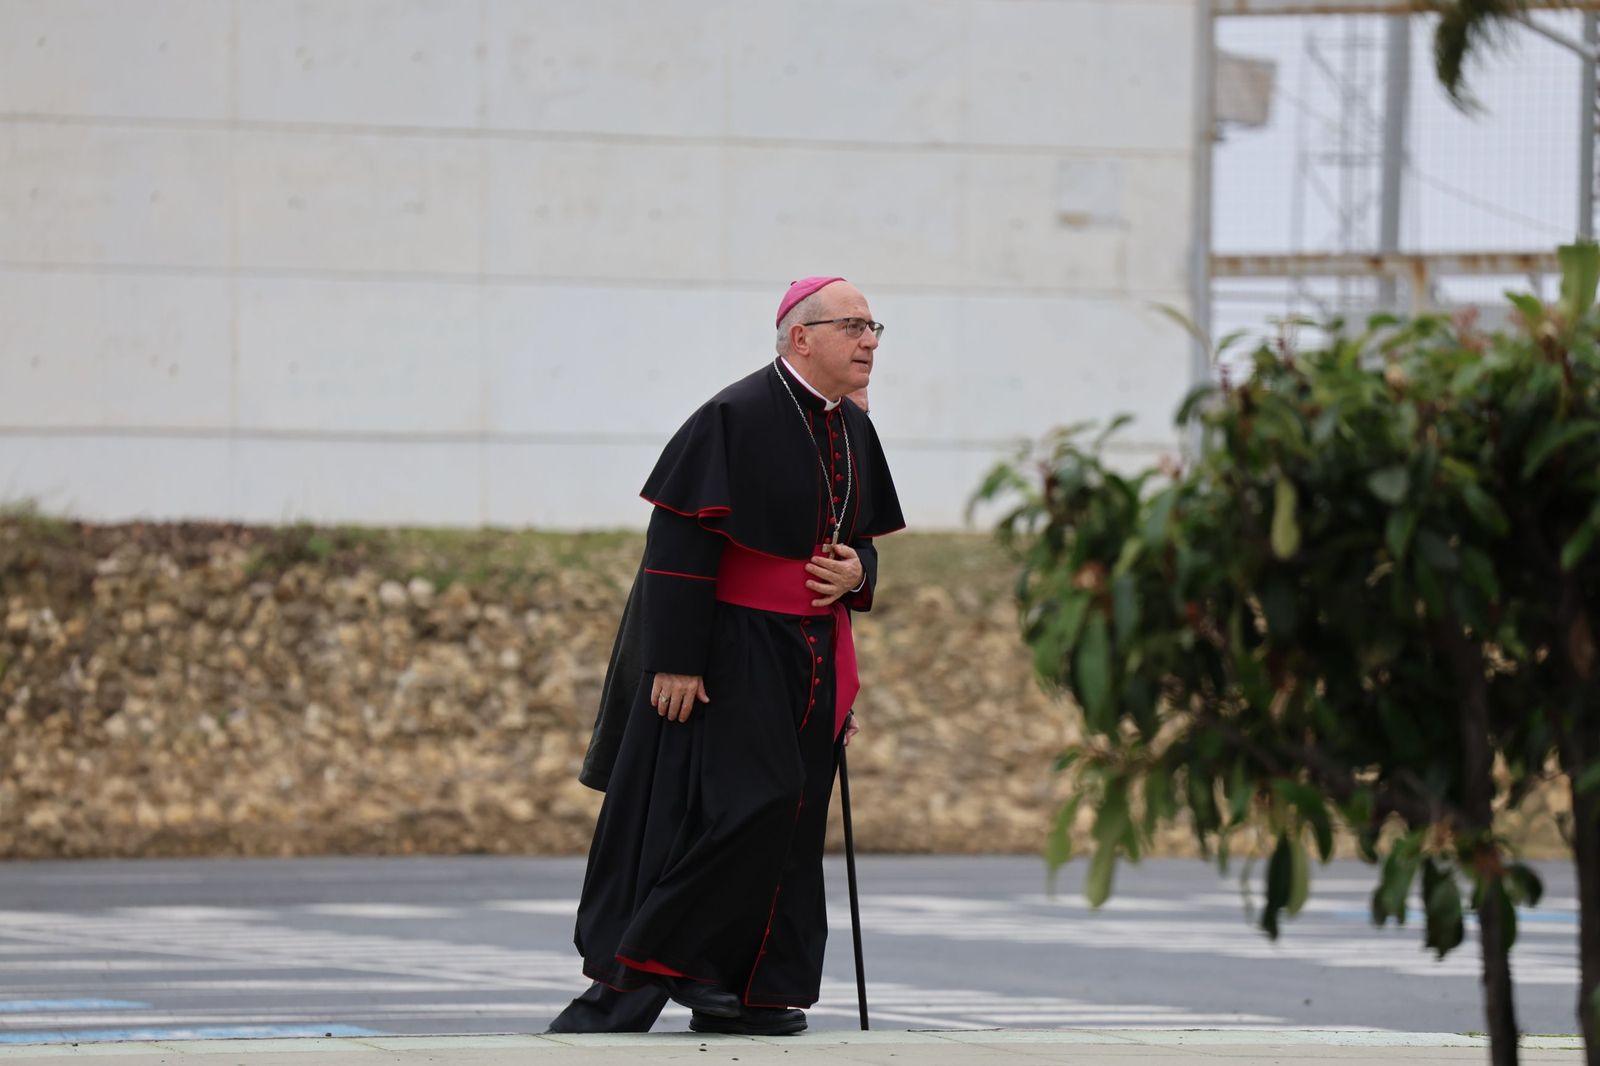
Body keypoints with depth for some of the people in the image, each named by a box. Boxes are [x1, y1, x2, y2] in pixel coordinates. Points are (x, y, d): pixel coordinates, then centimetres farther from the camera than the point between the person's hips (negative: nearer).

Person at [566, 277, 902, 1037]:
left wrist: (854, 575, -3)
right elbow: (680, 542, -16)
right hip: (735, 651, -8)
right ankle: (658, 957, -2)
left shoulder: (852, 432, 10)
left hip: (813, 655, 8)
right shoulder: (737, 418, -13)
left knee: (792, 825, 5)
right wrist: (676, 660, -19)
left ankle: (759, 988, 10)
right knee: (751, 801, -15)